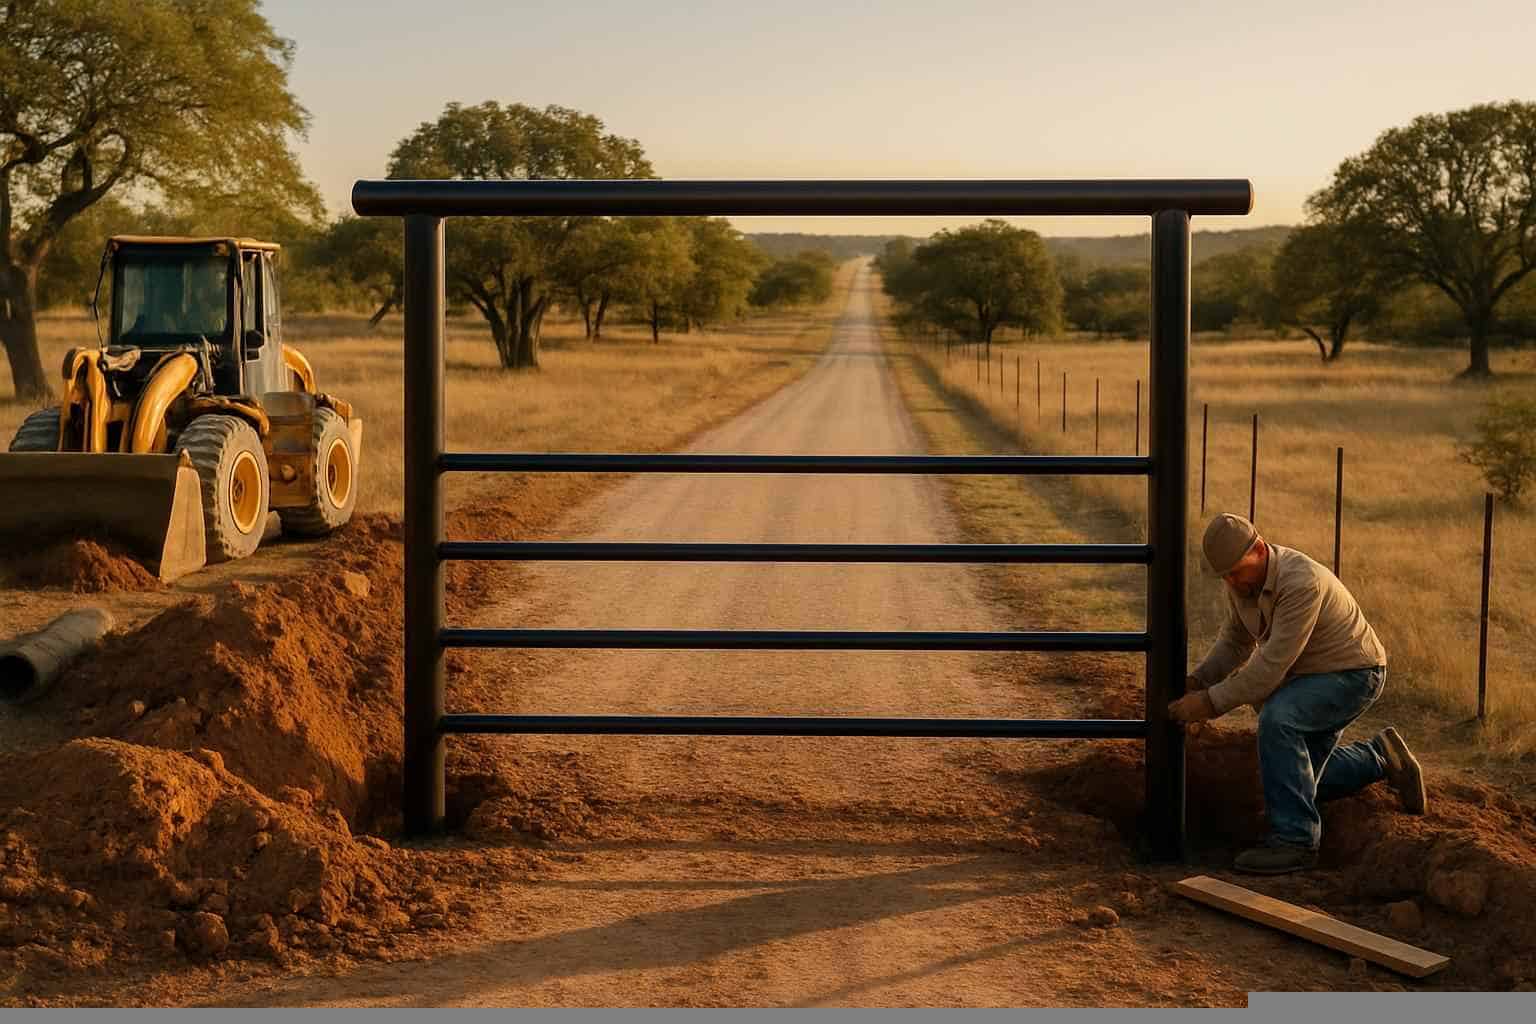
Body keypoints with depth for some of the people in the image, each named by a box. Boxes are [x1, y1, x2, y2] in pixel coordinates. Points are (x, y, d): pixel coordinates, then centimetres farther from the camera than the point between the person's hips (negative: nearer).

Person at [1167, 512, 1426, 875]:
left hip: (1352, 674, -9)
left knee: (1277, 719, -35)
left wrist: (1211, 702, -31)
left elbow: (1272, 666, -34)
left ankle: (1294, 839, -26)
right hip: (1309, 677, 9)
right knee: (1299, 780, 16)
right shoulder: (1242, 576, -8)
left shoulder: (1301, 583, -34)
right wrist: (1197, 681, -9)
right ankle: (1381, 757, 33)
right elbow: (1236, 640, 6)